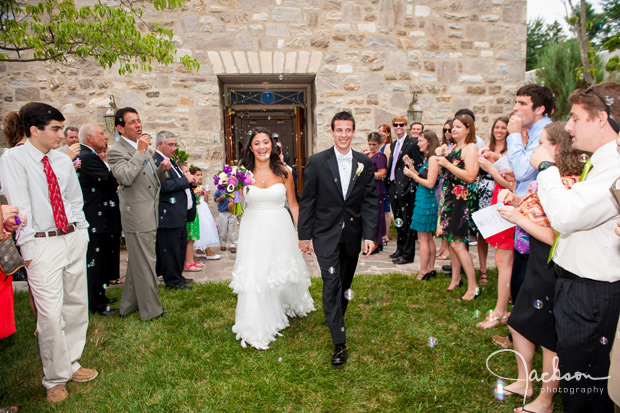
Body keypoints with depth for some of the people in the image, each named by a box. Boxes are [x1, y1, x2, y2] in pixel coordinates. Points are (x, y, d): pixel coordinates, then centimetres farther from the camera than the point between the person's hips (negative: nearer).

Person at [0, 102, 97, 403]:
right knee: (51, 314, -3)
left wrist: (82, 234, 10)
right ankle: (56, 379, 16)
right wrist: (29, 248, -14)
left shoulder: (63, 161, 8)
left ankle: (71, 365, 31)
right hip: (42, 243, -6)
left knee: (77, 305, 13)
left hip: (73, 238, 6)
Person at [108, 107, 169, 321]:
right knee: (145, 264, -1)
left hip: (149, 215, 9)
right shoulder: (116, 151, -11)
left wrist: (162, 170, 1)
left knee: (137, 262, 19)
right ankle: (151, 310, 12)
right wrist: (140, 152, -25)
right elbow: (126, 178, -29)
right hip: (137, 217, -9)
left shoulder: (142, 148, 16)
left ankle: (129, 304, 33)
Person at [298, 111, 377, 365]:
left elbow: (370, 201, 1)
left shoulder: (365, 163, 1)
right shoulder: (317, 162, -6)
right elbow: (307, 201, -4)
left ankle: (336, 318, 43)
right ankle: (339, 342, 2)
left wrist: (370, 235, -5)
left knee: (345, 284, 17)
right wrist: (304, 235, -4)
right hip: (326, 234, -3)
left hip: (352, 235, 3)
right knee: (331, 285, -6)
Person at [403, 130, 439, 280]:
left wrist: (413, 175, -13)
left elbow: (430, 183, -20)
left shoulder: (433, 158, -15)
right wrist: (411, 167, 9)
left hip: (426, 200, -10)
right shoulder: (428, 158, 15)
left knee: (423, 238, -3)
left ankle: (423, 272, 5)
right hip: (425, 200, 10)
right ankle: (430, 269, 23)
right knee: (428, 238, 15)